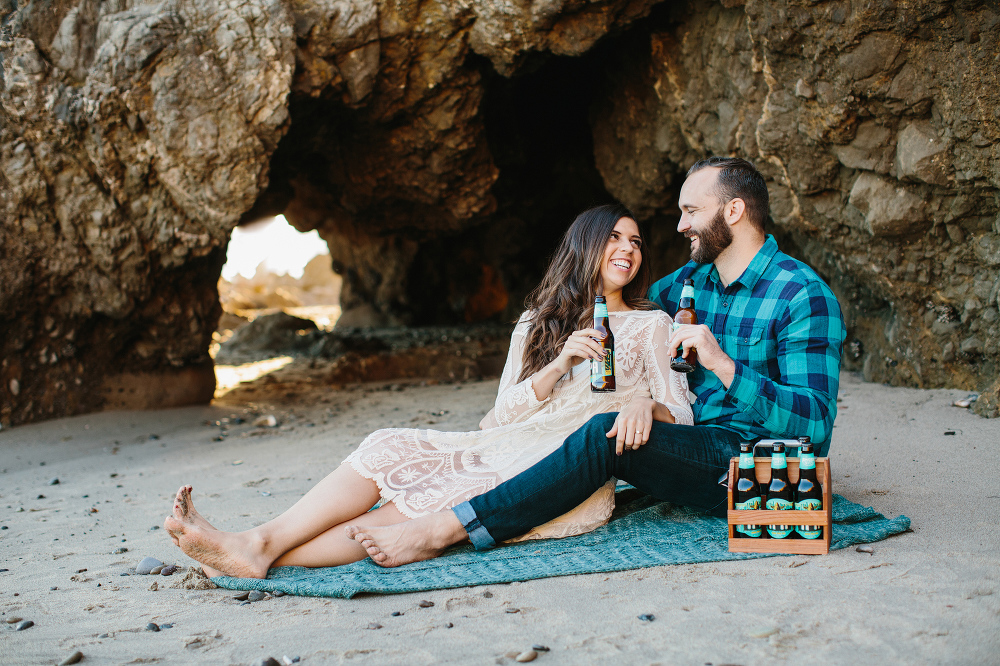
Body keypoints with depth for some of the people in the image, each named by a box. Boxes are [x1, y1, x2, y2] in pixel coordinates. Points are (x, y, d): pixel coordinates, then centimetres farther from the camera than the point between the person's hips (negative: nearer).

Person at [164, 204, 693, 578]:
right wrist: (557, 366, -5)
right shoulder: (536, 323, 24)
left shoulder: (651, 325, 15)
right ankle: (257, 543, -34)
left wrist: (645, 407, -16)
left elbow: (680, 412, 7)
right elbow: (504, 412, 12)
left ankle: (272, 556, -40)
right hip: (512, 449, 5)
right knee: (390, 449, -21)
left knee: (446, 494, -29)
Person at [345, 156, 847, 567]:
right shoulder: (692, 280, 12)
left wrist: (725, 366, -30)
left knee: (607, 436, -28)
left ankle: (441, 532, -33)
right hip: (700, 448, 8)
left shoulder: (804, 297, -12)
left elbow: (815, 421, -19)